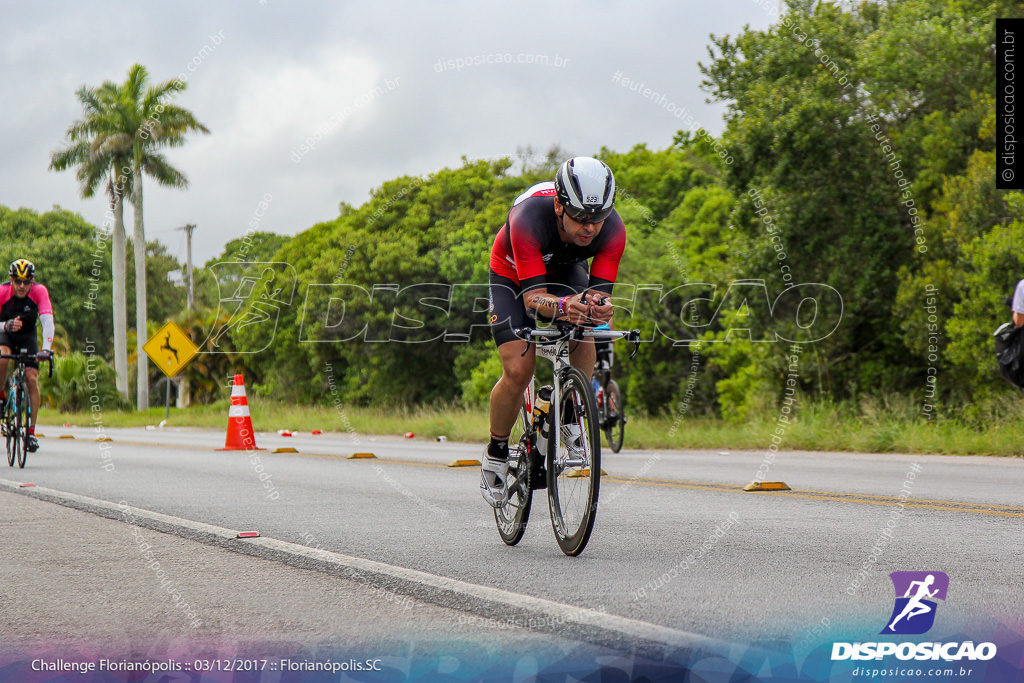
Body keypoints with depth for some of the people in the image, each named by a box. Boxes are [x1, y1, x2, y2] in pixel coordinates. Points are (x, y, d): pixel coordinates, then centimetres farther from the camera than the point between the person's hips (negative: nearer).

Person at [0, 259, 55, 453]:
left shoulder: (39, 291, -25)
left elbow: (47, 321, -34)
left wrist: (46, 348, -49)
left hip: (27, 335, 1)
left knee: (32, 379, -15)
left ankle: (31, 431, -8)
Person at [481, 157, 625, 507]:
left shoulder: (612, 229, -32)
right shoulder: (528, 219, -41)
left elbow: (600, 292, -31)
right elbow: (532, 296, -43)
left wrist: (599, 306, -56)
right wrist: (561, 306, -64)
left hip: (565, 270, 3)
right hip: (513, 276, -3)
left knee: (585, 327, -26)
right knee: (518, 370, -18)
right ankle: (496, 453, 5)